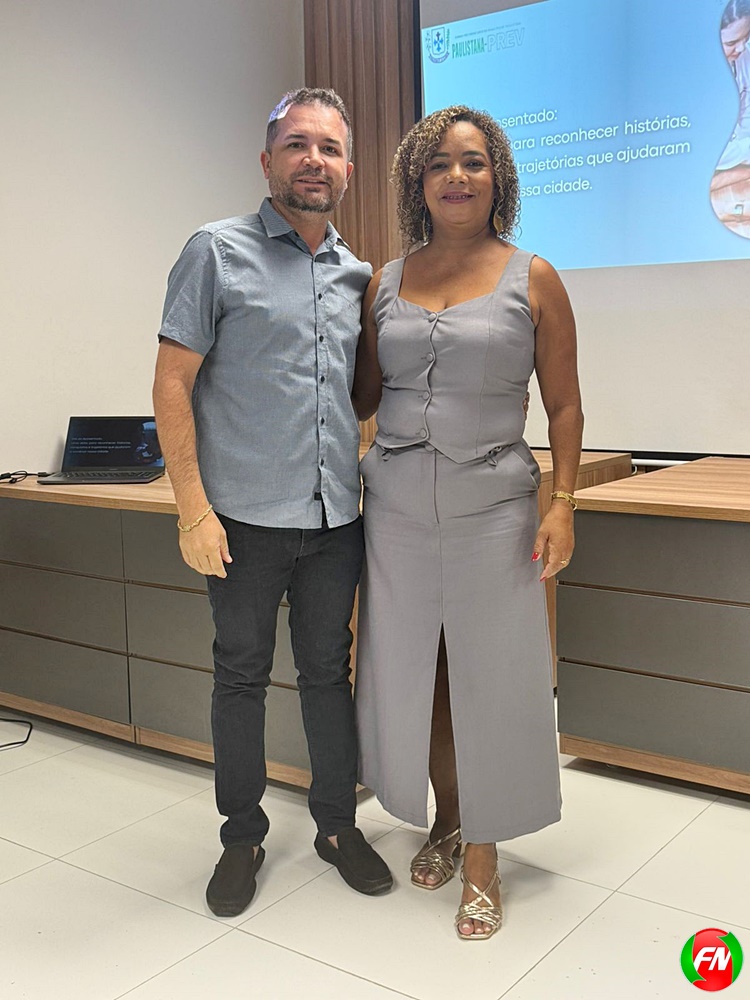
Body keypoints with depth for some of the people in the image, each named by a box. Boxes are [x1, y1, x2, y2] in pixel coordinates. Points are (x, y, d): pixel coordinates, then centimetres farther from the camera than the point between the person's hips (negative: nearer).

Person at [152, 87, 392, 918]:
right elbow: (173, 385, -7)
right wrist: (193, 509, -13)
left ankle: (337, 825, 29)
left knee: (329, 671, 13)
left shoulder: (357, 274, 10)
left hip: (336, 515, 4)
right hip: (246, 515, -4)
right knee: (241, 675, 9)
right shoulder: (219, 252, -4)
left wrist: (368, 477, 8)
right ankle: (242, 837, 26)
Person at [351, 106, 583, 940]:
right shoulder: (385, 284, 8)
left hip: (492, 511, -3)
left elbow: (564, 405, 0)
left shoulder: (533, 279, 0)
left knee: (488, 681, 3)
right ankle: (443, 821, 33)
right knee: (413, 673, 10)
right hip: (398, 510, 3)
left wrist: (563, 503, -8)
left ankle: (482, 856, 20)